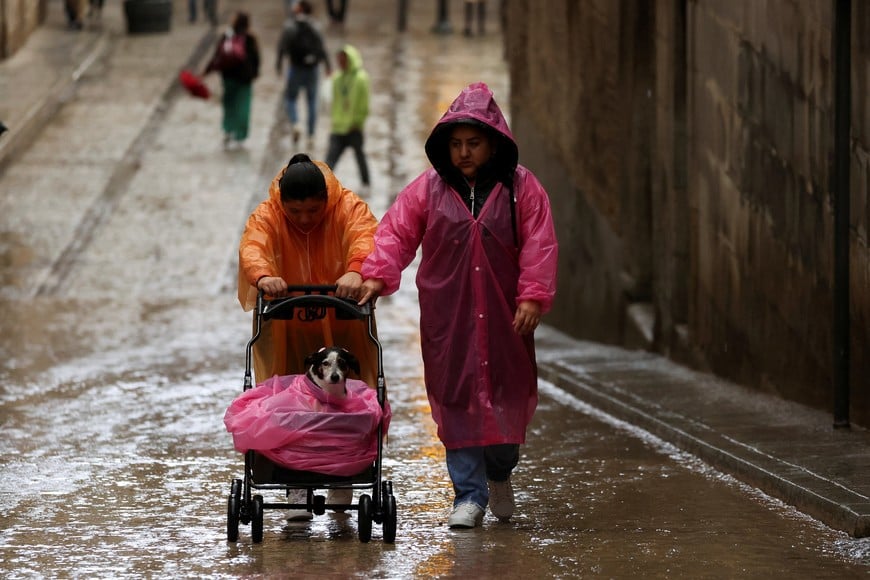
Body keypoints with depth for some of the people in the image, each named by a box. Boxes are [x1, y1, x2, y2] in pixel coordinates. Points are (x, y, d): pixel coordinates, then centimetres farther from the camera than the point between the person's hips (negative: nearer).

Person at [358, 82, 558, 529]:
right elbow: (396, 233, 2)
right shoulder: (428, 189, 4)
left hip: (504, 316, 0)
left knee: (508, 396, 3)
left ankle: (500, 472, 31)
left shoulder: (521, 188, 1)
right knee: (456, 400, -2)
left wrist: (533, 296, -11)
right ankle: (469, 495, 4)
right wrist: (375, 275, -12)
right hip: (447, 319, 0)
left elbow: (539, 245, -2)